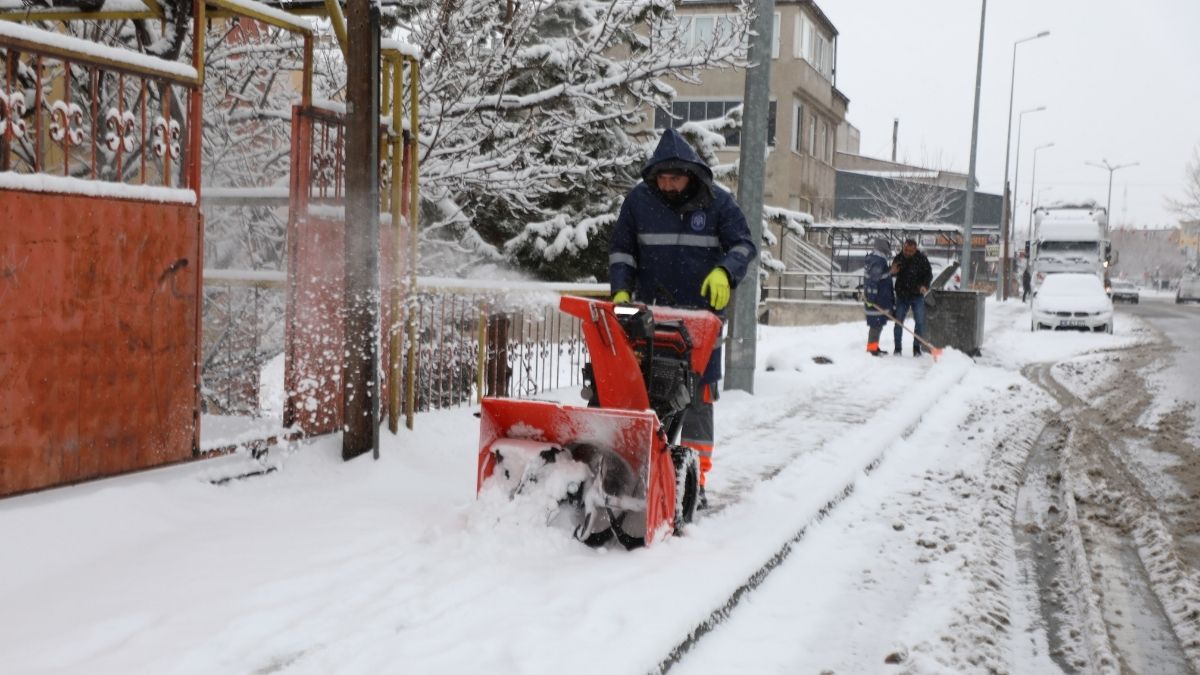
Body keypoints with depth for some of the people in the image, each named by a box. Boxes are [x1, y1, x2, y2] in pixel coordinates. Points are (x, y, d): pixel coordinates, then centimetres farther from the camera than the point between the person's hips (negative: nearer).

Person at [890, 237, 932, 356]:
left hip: (917, 295, -2)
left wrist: (924, 285, -18)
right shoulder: (898, 258, -1)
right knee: (898, 322, 1)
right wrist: (893, 272, -11)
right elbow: (893, 274, 13)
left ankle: (917, 348, 10)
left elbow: (929, 274, -1)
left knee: (920, 322, -2)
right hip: (901, 295, 2)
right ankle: (897, 348, 11)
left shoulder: (922, 259, -8)